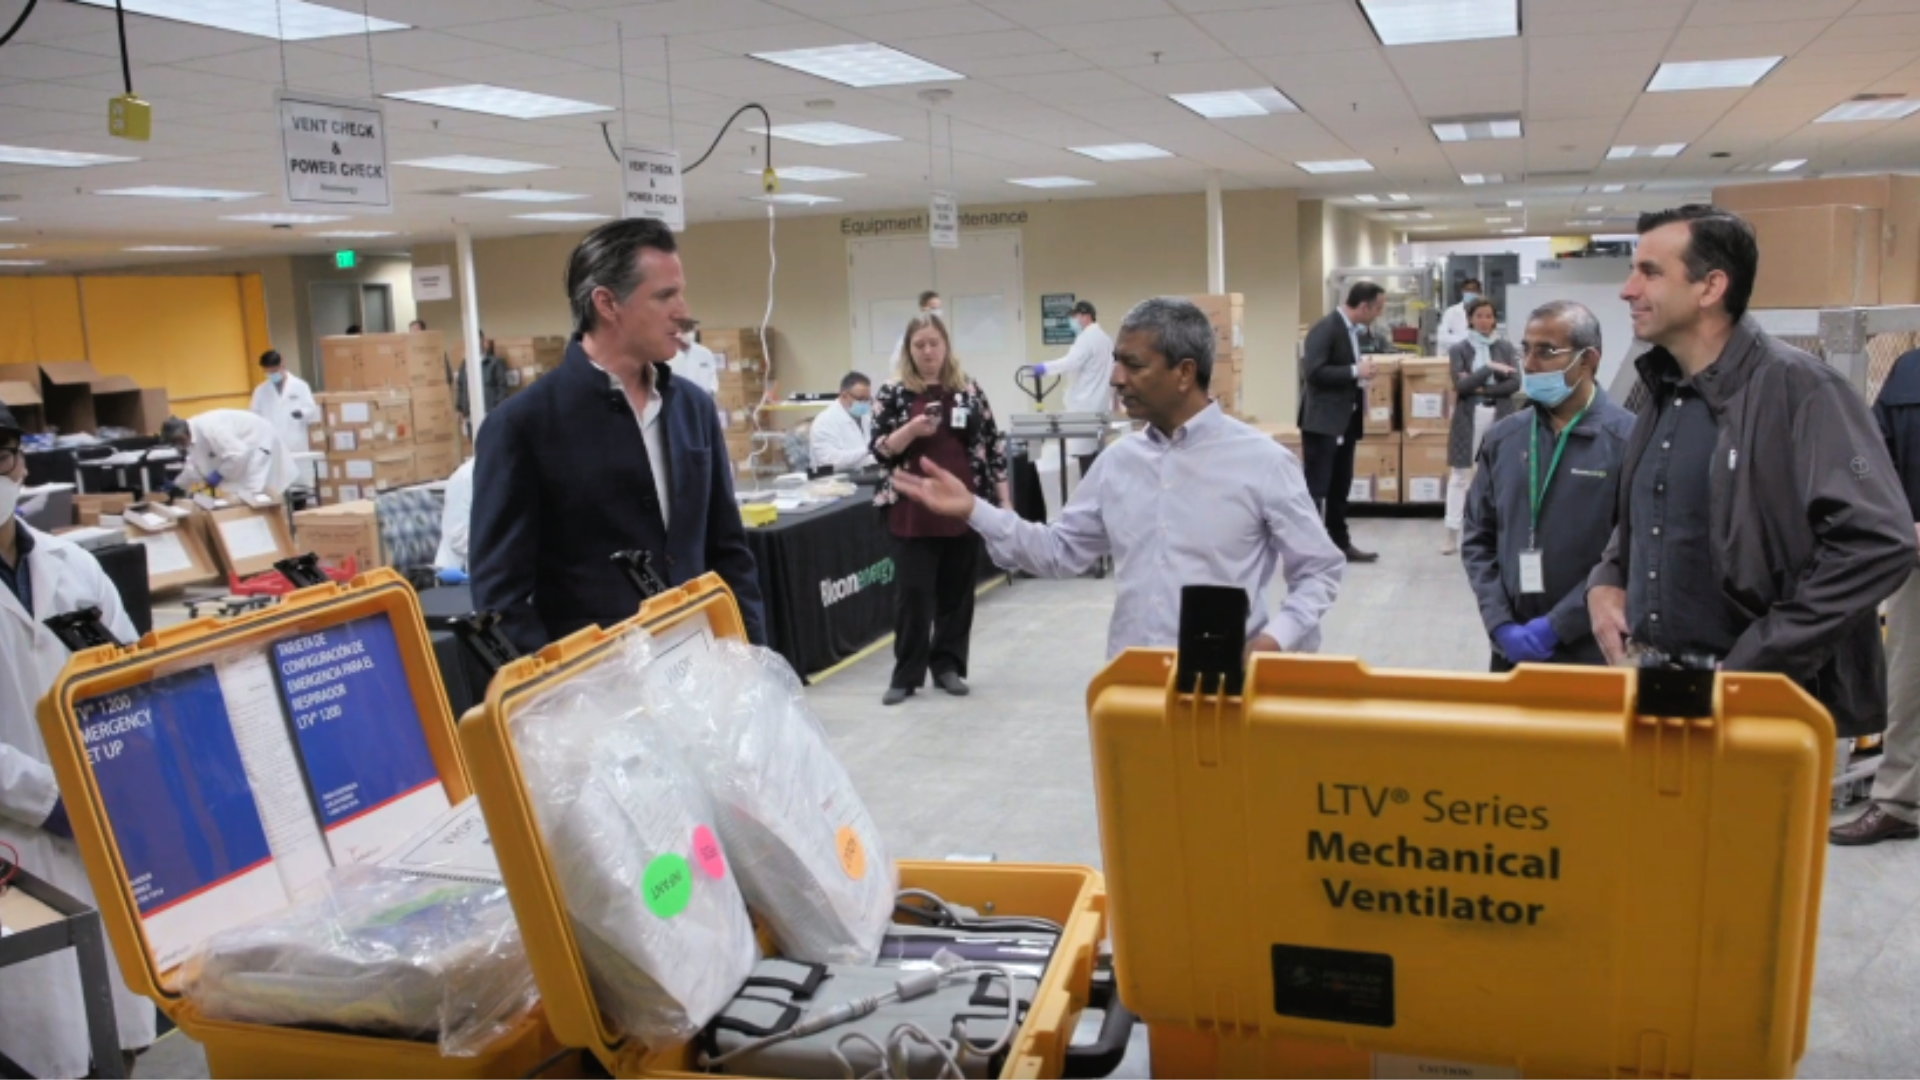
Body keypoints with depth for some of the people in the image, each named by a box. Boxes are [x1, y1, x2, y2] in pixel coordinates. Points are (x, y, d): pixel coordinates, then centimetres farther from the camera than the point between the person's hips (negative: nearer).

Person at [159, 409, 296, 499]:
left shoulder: (208, 428, -29)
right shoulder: (195, 434, 2)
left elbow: (238, 454, -32)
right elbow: (195, 468, 16)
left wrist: (218, 475, -20)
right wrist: (176, 486, 15)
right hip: (246, 448, 10)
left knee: (253, 500, -15)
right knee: (242, 500, 8)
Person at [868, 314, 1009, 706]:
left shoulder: (970, 390, 6)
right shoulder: (893, 393, 1)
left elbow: (993, 446, 8)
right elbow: (880, 450, -3)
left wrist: (1004, 500, 4)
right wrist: (912, 429, -20)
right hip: (914, 513, -2)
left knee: (958, 593, 7)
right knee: (914, 594, -2)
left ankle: (948, 666, 19)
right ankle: (906, 674, 8)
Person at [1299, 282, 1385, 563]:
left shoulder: (1352, 329, 13)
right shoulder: (1325, 329, -16)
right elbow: (1313, 372, -24)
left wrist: (1361, 372, 6)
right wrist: (1355, 372, -22)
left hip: (1346, 420, 9)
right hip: (1323, 421, -9)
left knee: (1340, 486, 14)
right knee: (1316, 487, -6)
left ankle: (1340, 543, 22)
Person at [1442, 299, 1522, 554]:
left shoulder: (1506, 347, 4)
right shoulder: (1460, 349, 1)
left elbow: (1515, 383, -5)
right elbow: (1459, 385, -11)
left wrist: (1480, 388, -12)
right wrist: (1489, 368, -18)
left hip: (1500, 415, 1)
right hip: (1469, 416, -1)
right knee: (1459, 475, 1)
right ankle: (1452, 536, 6)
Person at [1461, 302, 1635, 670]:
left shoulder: (1628, 439, -10)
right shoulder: (1503, 438, 6)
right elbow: (1478, 539, 7)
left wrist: (1556, 626, -14)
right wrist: (1500, 625, -4)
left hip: (1593, 652, -4)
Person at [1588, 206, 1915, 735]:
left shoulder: (1797, 388, -14)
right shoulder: (1662, 393, 9)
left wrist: (1755, 666, -21)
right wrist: (1606, 581, 4)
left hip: (1756, 697, -7)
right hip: (1651, 678, 7)